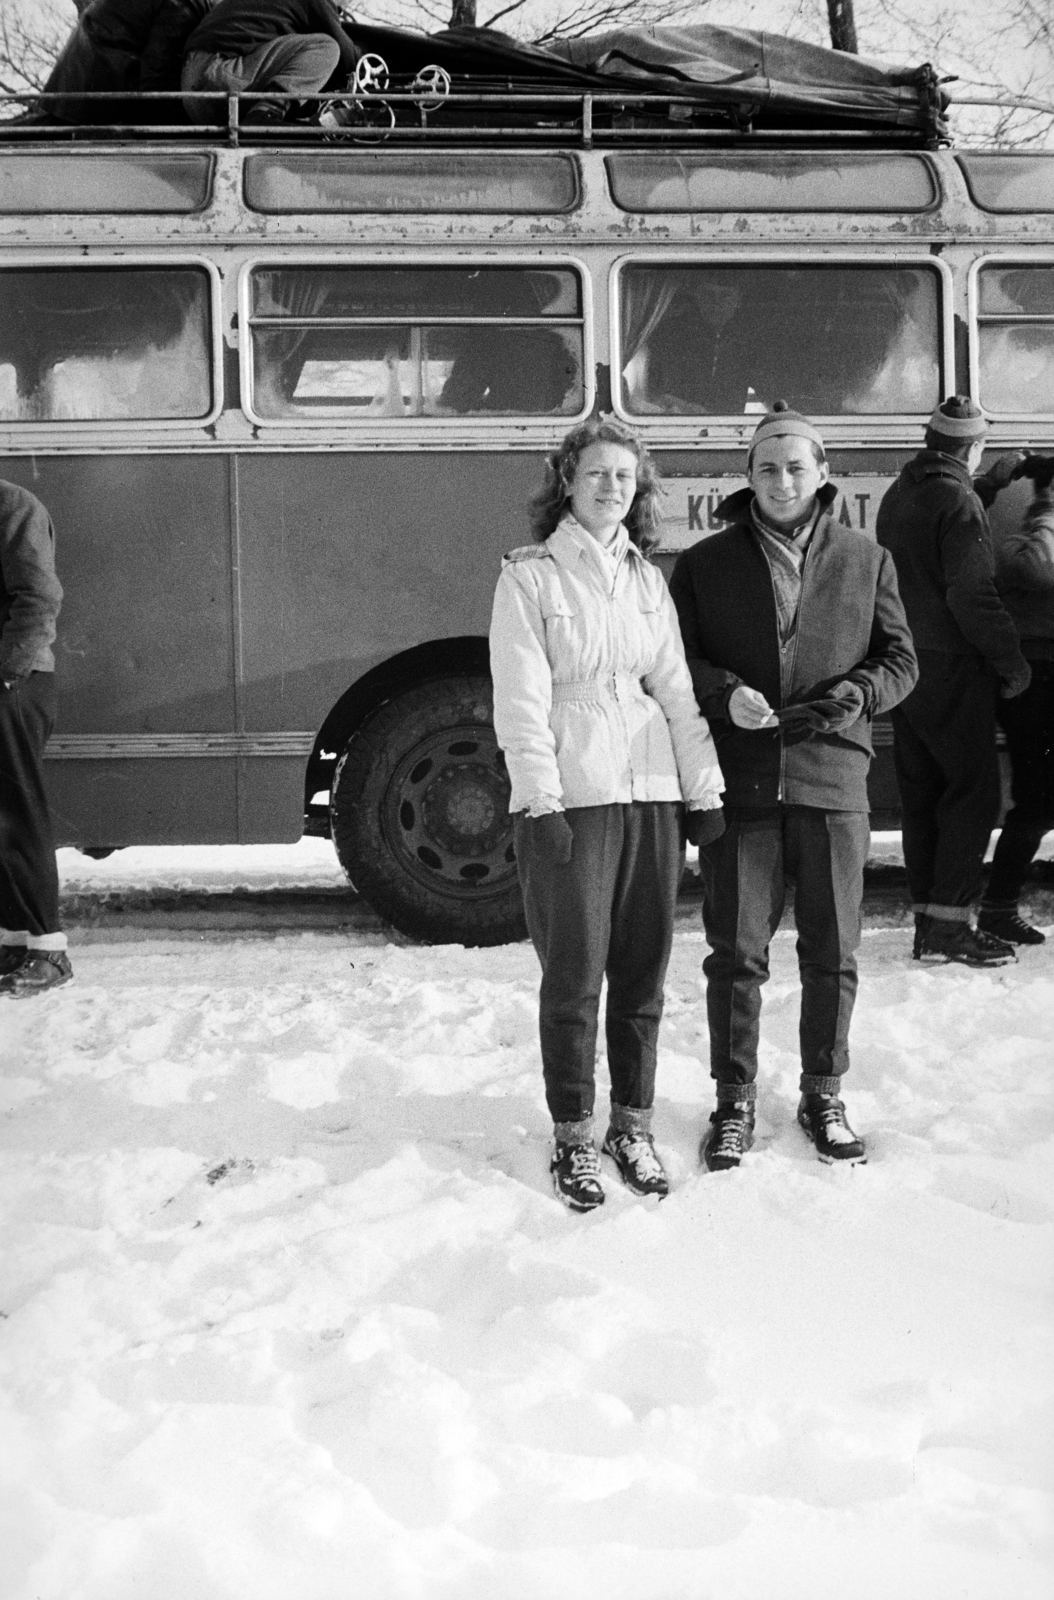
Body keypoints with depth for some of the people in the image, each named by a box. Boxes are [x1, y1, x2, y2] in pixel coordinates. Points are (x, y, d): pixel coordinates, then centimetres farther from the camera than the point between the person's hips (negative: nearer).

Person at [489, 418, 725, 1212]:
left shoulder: (647, 579, 14)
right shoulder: (530, 576, -1)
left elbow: (677, 691, 12)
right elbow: (521, 701, -8)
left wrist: (705, 790, 5)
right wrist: (542, 801, -16)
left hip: (653, 794, 5)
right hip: (572, 800, -4)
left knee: (643, 971, 9)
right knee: (574, 976, 0)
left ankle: (634, 1126, 22)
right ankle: (573, 1138, 12)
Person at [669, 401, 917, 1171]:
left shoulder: (867, 561, 8)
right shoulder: (704, 564, 5)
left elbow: (900, 660, 11)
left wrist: (856, 695, -10)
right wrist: (725, 695, -14)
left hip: (832, 781, 1)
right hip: (739, 784, -1)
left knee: (833, 953, 9)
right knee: (737, 952, 3)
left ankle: (824, 1097, 24)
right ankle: (734, 1104, 15)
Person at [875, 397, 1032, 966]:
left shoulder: (897, 495, 12)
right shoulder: (959, 502, -14)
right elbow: (973, 594, -19)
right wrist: (1014, 662, -12)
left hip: (906, 665, 8)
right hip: (953, 668, -8)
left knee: (921, 791, 11)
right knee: (973, 790, -3)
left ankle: (927, 916, 15)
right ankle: (949, 923, -7)